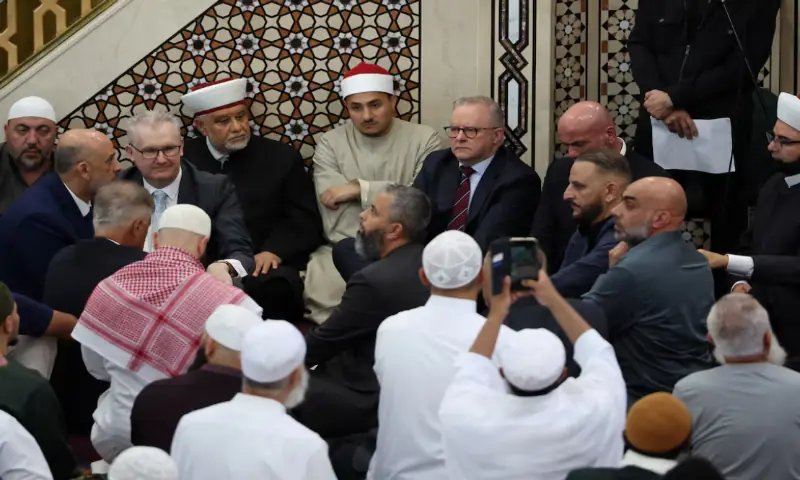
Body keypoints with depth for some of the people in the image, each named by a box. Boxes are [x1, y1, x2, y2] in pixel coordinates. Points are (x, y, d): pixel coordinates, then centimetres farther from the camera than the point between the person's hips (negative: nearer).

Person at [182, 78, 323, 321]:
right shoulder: (183, 158, 9)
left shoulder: (281, 157, 12)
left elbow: (306, 222, 8)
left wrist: (275, 251, -10)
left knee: (274, 288, -34)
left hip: (262, 267, 1)